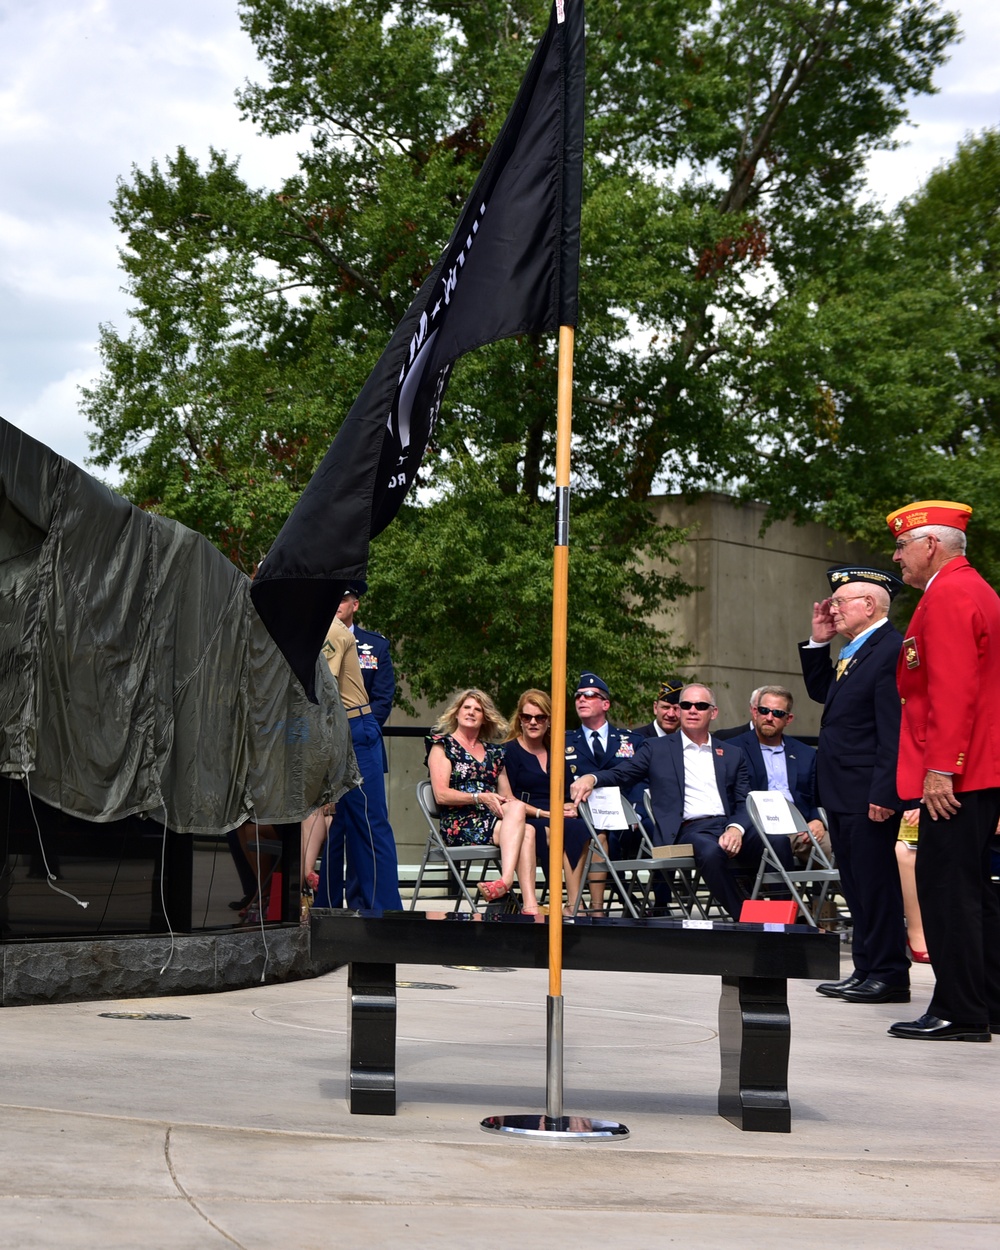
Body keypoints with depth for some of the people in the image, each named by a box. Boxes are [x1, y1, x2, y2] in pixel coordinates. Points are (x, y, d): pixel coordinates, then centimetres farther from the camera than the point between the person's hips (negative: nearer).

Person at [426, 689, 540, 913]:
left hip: (492, 819, 5)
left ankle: (505, 880, -50)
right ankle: (529, 905, -44)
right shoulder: (442, 745, 9)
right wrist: (480, 797, -16)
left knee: (516, 808, -34)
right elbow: (441, 795, -4)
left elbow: (508, 797, 22)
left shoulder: (493, 752, 25)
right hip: (459, 823, -5)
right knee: (526, 832, -31)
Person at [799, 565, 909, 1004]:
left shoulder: (891, 649, -16)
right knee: (856, 885, 14)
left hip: (869, 795, -10)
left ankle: (889, 975, 3)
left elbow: (894, 731, -21)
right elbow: (821, 692, 27)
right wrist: (818, 642, 14)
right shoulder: (852, 650, 15)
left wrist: (884, 793, -24)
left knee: (876, 882, -4)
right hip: (841, 793, 10)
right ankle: (867, 970, 21)